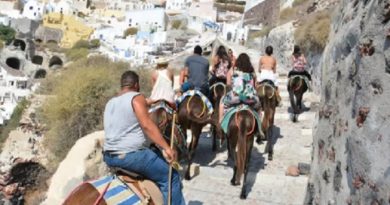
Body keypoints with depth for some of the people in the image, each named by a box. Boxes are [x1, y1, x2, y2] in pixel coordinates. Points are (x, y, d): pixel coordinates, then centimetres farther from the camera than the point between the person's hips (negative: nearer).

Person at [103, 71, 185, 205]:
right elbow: (146, 125, -21)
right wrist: (166, 147, -25)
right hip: (131, 155, -9)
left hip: (108, 157, 9)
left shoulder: (110, 103, 16)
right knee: (171, 177, 0)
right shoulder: (136, 97, -7)